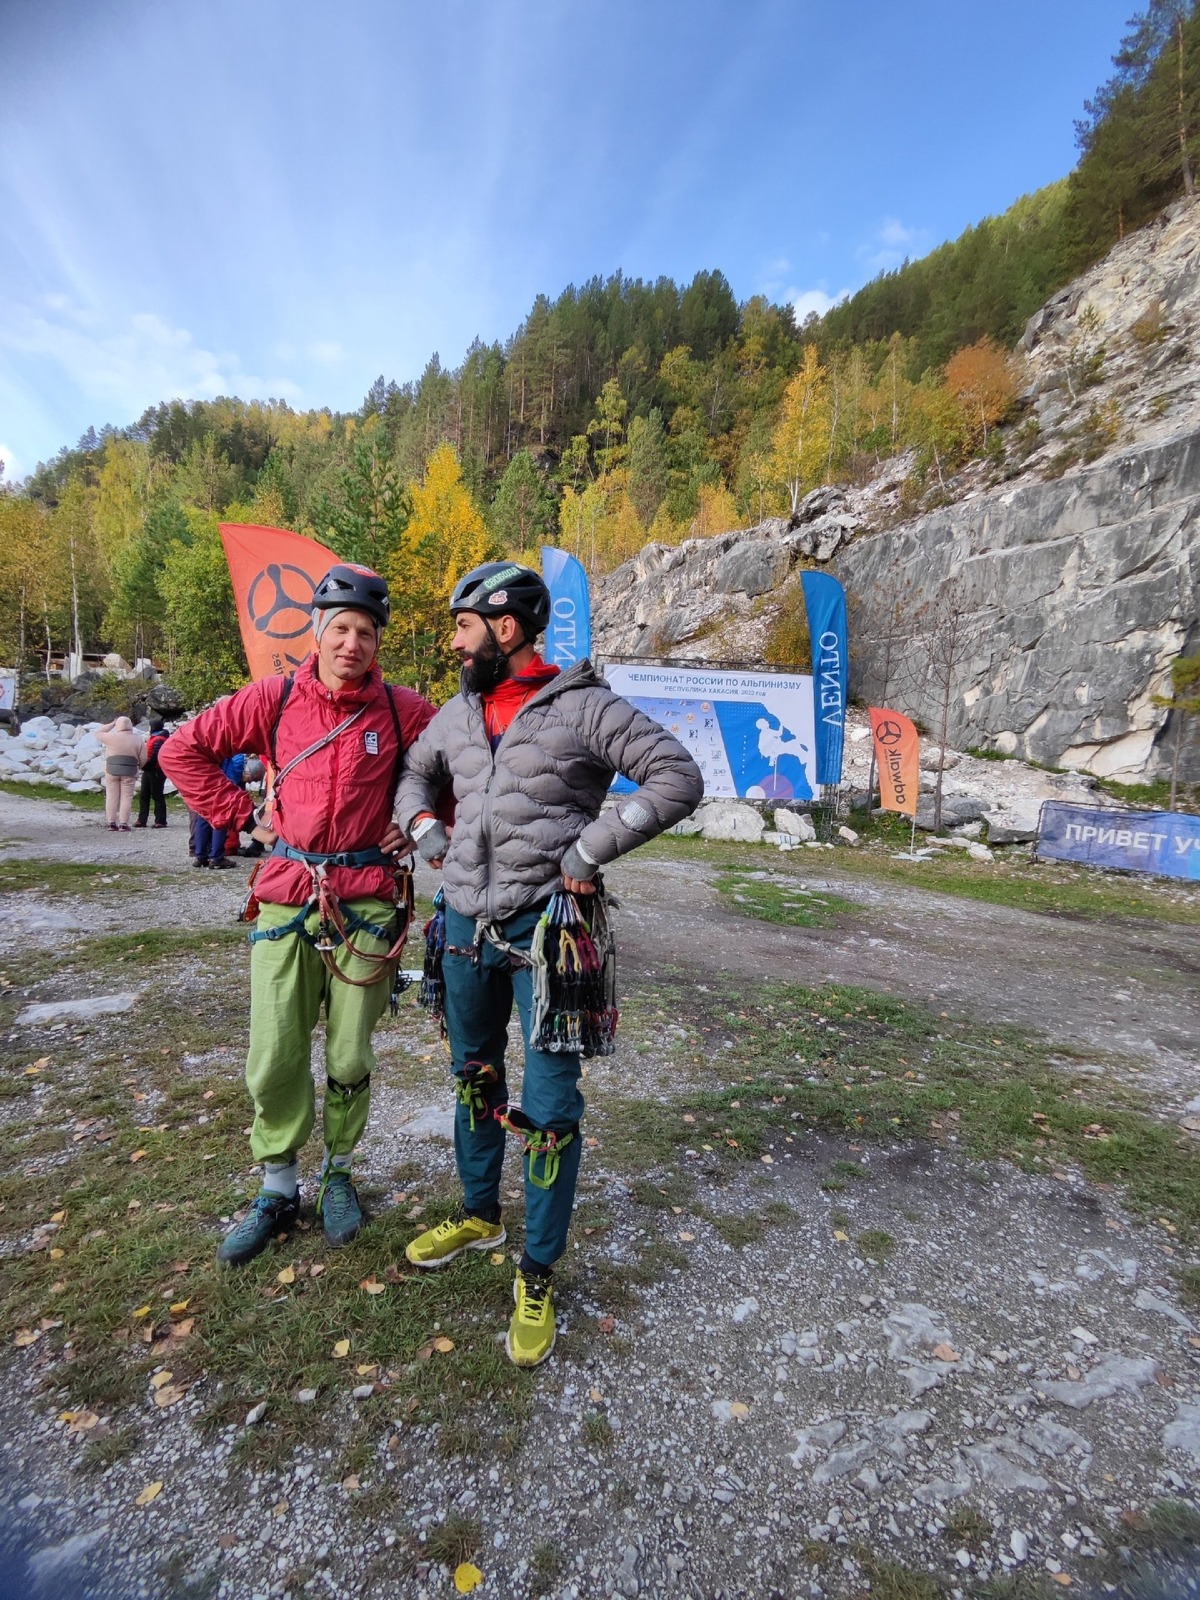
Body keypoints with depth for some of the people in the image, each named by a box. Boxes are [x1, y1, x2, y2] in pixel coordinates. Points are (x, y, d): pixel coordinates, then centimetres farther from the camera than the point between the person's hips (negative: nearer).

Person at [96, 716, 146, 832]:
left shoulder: (112, 737, -3)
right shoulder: (138, 739, 0)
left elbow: (98, 733, 15)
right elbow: (143, 758, -1)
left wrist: (112, 724, 16)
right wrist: (136, 767, 16)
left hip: (112, 770, 1)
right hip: (129, 772, 0)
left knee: (111, 797, 7)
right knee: (126, 797, 3)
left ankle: (111, 824, 8)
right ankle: (123, 824, -1)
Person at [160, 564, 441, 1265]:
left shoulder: (403, 708, -3)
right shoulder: (274, 699, 0)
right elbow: (184, 749, 8)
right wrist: (243, 817, 2)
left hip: (366, 902, -1)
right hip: (287, 897, 1)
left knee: (350, 1059, 10)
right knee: (275, 1061, 7)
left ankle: (339, 1173, 34)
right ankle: (278, 1191, 28)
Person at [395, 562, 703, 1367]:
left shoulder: (583, 707, -11)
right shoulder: (459, 712, 8)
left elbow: (679, 778, -15)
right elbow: (414, 773, 26)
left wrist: (588, 850, -18)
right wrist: (425, 828, 6)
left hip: (545, 929, -6)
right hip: (466, 923, 7)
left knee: (548, 1108, 0)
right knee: (475, 1079, 21)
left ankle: (538, 1274, 21)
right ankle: (479, 1215, 44)